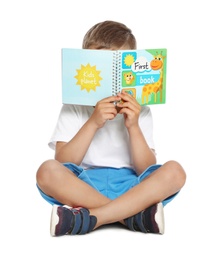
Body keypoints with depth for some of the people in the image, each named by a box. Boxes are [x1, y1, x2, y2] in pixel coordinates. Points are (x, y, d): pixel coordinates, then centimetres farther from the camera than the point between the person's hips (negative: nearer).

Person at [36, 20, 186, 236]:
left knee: (174, 171, -26)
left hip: (129, 188, 1)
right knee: (48, 171, -30)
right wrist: (93, 123, -18)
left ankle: (89, 218, -29)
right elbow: (63, 163, -8)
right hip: (83, 187, -1)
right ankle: (134, 216, -27)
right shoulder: (74, 108, 5)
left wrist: (133, 127, -15)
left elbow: (147, 171, -1)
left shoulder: (139, 111, 8)